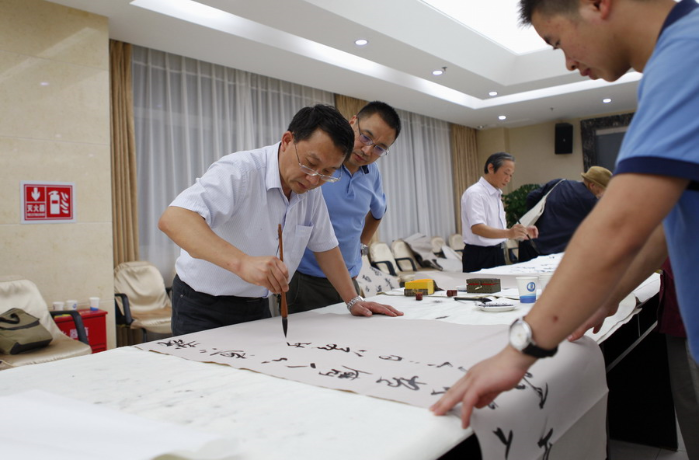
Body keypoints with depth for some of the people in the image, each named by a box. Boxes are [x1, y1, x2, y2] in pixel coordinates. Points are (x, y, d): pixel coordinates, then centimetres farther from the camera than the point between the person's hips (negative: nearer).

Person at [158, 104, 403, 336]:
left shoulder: (311, 190, -2)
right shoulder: (239, 171, -25)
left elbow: (324, 246, 10)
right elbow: (173, 219, -39)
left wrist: (353, 301, 6)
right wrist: (242, 262, -52)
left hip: (258, 309, 6)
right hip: (203, 310, -6)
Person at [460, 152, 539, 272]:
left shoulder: (496, 194, 13)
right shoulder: (475, 193, -15)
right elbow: (477, 228, -28)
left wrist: (522, 231, 4)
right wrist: (508, 233, -41)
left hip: (497, 254, 9)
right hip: (479, 257, -9)